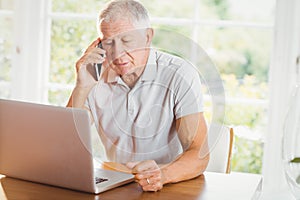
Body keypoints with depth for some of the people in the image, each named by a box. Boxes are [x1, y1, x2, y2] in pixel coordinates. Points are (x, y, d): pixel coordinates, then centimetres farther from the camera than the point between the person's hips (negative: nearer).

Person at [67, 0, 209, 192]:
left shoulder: (180, 75, -11)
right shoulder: (95, 75, -1)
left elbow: (199, 155, -17)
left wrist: (163, 174, -37)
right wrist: (82, 88, -15)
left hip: (171, 189, -1)